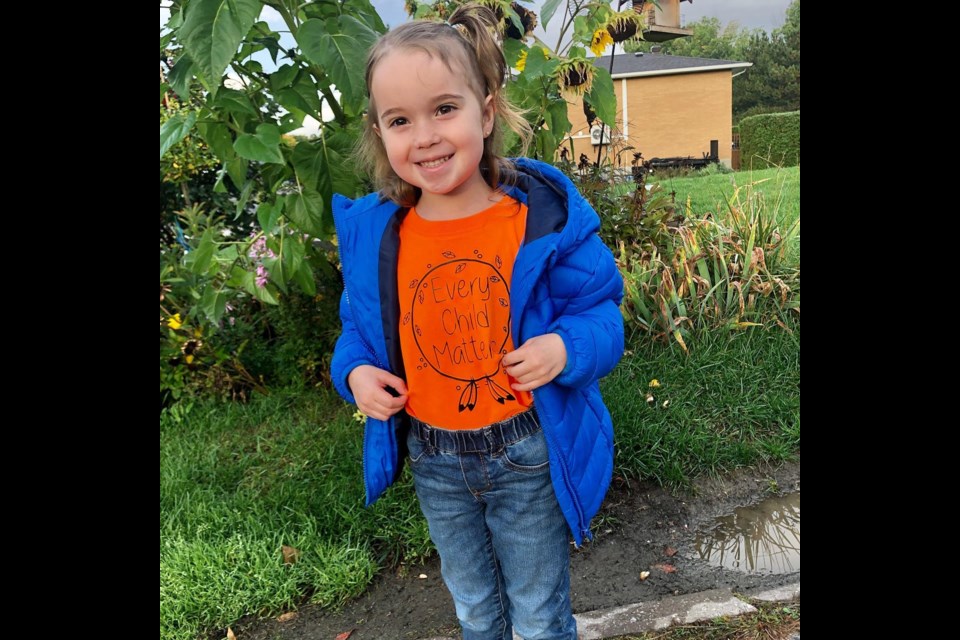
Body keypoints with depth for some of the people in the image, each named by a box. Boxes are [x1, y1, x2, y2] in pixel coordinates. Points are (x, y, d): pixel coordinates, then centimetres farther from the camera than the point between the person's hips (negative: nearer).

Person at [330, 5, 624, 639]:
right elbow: (361, 326, 9)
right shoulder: (374, 232, -7)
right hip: (433, 463, 3)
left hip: (527, 456, -3)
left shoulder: (545, 213, -16)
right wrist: (356, 371, -11)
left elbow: (600, 308, -7)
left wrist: (567, 347, -27)